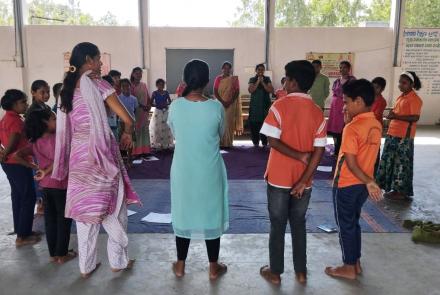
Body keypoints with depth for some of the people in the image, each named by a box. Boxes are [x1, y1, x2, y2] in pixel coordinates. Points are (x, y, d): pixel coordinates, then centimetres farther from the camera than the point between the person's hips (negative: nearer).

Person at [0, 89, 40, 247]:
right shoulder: (15, 120, -18)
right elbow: (13, 142, -24)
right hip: (18, 163, -10)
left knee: (18, 197, 16)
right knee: (28, 198, -2)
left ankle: (21, 231, 25)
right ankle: (22, 236, 2)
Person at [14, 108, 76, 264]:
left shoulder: (35, 143, 5)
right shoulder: (56, 139, -17)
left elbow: (18, 156, 6)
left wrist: (35, 167, 5)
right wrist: (45, 172, -18)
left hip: (45, 185, 7)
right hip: (60, 184, -7)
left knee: (50, 219, 15)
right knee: (64, 219, 6)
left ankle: (53, 254, 25)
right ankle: (62, 254, 14)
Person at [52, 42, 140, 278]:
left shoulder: (68, 88, 10)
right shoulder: (96, 83, -10)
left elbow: (66, 127, 9)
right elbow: (127, 119, -11)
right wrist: (127, 134, 6)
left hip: (78, 154, 6)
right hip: (100, 152, -6)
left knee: (84, 208, 12)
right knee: (112, 206, 8)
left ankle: (86, 265, 22)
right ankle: (118, 261, 20)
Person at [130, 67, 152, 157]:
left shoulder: (144, 85, 15)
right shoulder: (131, 85, -5)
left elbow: (148, 97, 16)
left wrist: (149, 105, 0)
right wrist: (142, 106, -17)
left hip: (145, 111, 6)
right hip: (136, 110, -6)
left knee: (145, 130, 7)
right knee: (137, 130, -7)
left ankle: (145, 150, 14)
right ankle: (137, 151, -4)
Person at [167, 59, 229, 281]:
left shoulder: (175, 106, -10)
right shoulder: (216, 107, -13)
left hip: (183, 171, 2)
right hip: (210, 172, -1)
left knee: (183, 214, 16)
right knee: (211, 215, 13)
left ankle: (180, 265, 29)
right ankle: (213, 267, 26)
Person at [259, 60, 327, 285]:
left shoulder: (280, 106, -11)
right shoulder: (317, 112, 0)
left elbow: (273, 141, -18)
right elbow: (318, 151, -6)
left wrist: (299, 156, -12)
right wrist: (304, 180, -8)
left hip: (279, 177, -3)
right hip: (303, 179, 3)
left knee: (277, 225, 9)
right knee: (299, 224, 17)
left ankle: (275, 272, 21)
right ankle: (301, 271, 26)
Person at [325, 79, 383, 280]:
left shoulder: (351, 128, -22)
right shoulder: (376, 125, 2)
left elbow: (350, 163, -22)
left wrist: (369, 182, -15)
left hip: (346, 184, -7)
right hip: (362, 184, 8)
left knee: (345, 225, 7)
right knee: (354, 223, 20)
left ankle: (349, 268, 19)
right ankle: (356, 263, 30)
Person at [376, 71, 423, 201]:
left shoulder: (414, 99, -12)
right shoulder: (401, 96, 15)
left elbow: (415, 117, -22)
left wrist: (396, 116, -24)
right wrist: (392, 114, 8)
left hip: (404, 136, -9)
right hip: (393, 134, 9)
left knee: (401, 163, -2)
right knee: (389, 160, 14)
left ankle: (402, 192, 8)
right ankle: (393, 187, 27)